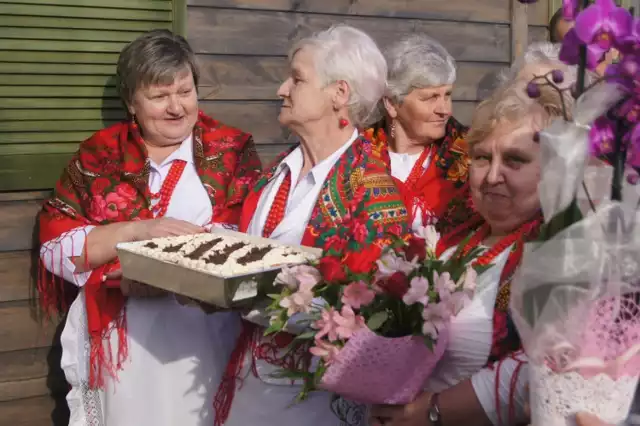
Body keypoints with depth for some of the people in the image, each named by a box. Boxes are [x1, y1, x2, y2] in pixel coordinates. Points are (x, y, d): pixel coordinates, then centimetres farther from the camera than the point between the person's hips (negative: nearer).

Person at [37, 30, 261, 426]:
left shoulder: (233, 151, 2)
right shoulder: (98, 154, 5)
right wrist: (138, 231, -18)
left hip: (201, 343, -1)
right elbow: (55, 244, -2)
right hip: (117, 345, 1)